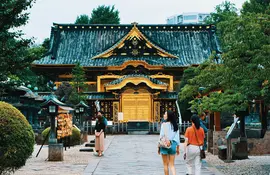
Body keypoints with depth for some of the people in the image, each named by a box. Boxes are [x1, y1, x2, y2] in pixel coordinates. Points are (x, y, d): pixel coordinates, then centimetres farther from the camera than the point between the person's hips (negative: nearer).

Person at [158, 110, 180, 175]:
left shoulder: (164, 124, -11)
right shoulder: (175, 125, 4)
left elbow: (161, 136, -10)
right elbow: (177, 137, 7)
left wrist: (159, 147, -1)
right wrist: (177, 148, 16)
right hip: (173, 145, 4)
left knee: (166, 164, 9)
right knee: (172, 164, 7)